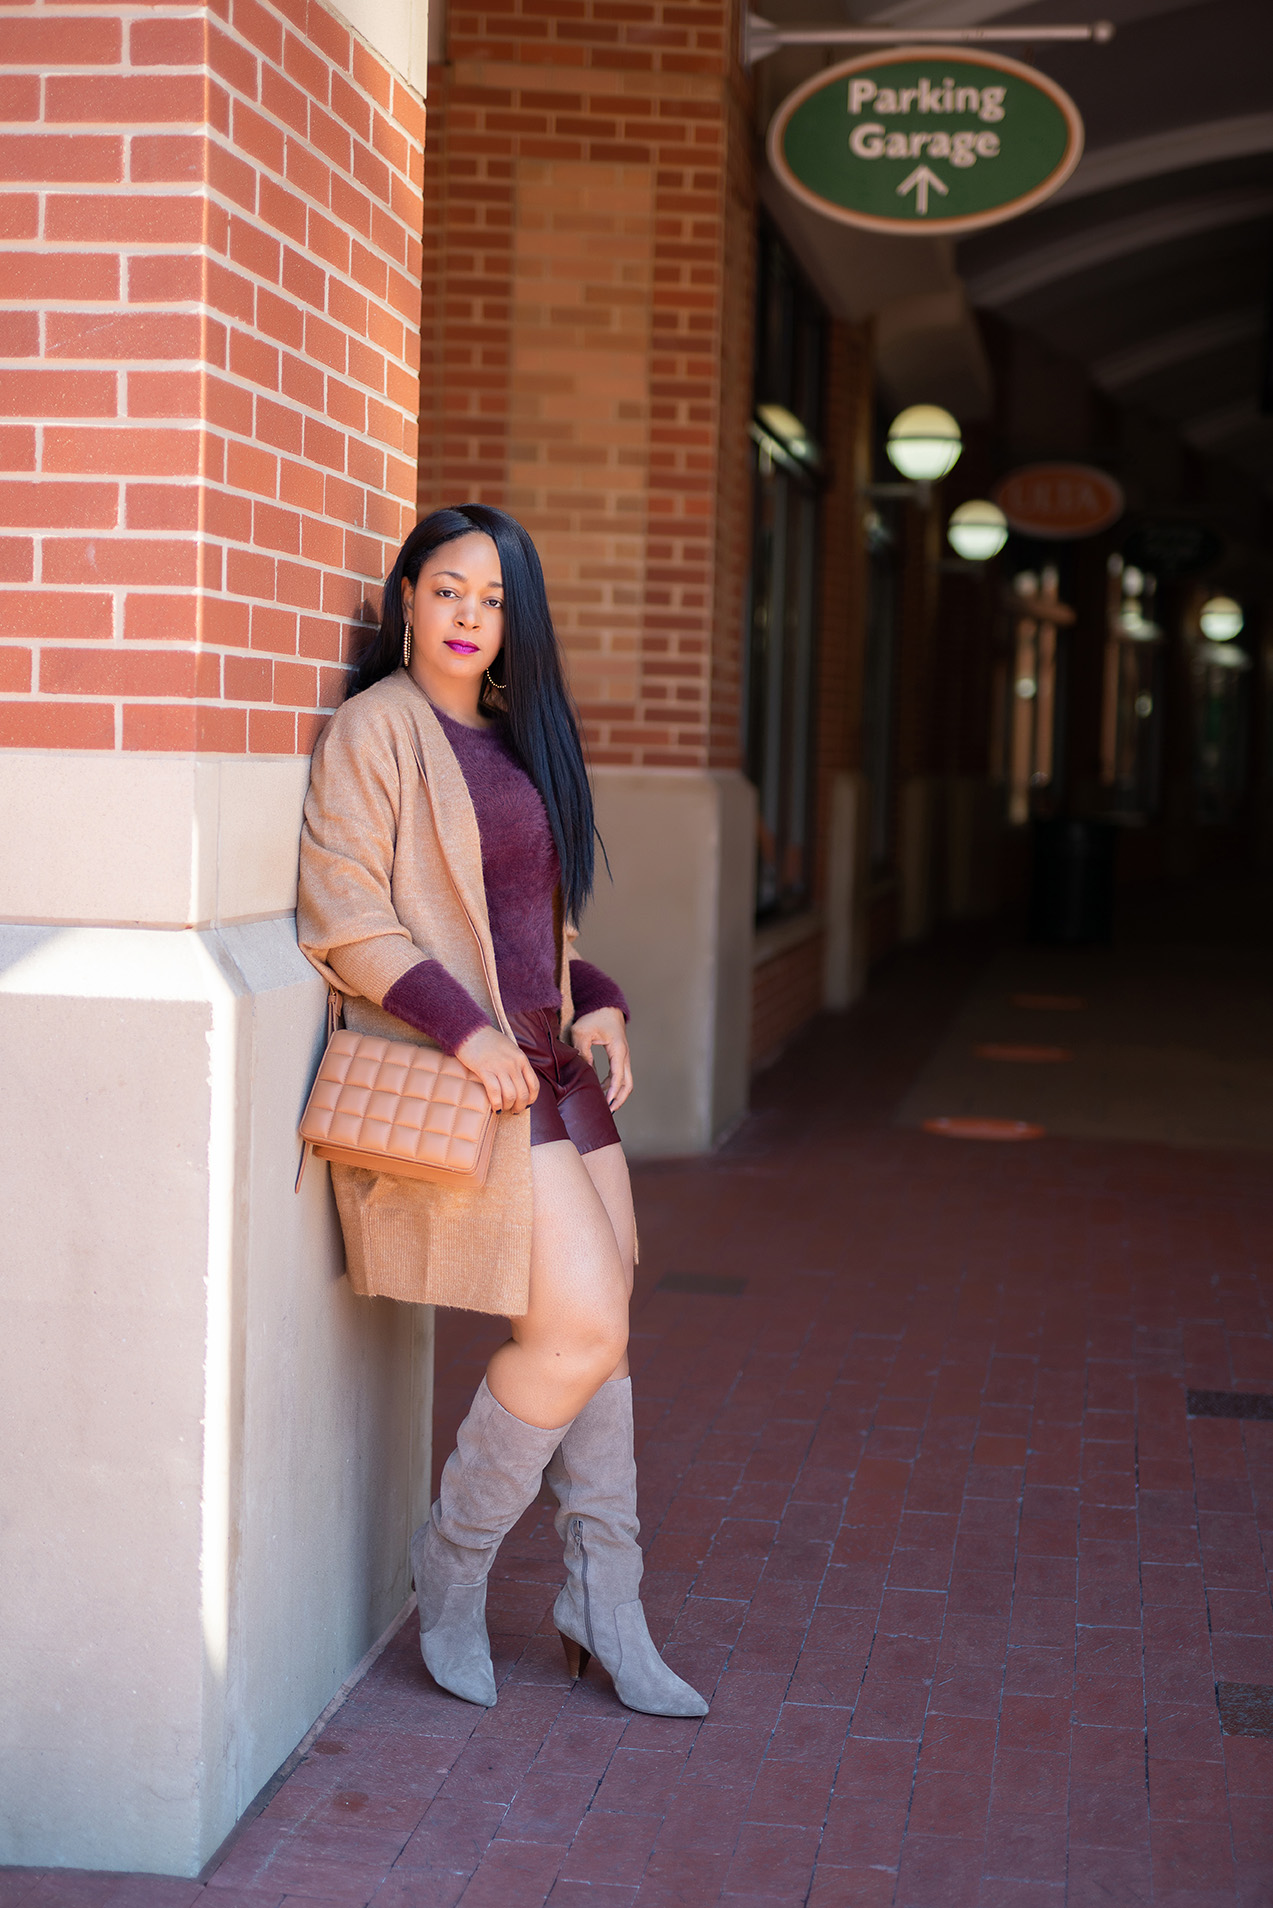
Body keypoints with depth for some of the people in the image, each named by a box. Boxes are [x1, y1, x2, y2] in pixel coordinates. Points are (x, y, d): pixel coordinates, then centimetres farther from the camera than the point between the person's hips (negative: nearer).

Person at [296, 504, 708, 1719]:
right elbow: (342, 914, -14)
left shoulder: (516, 739, 18)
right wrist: (464, 1028, -21)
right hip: (451, 1077, -8)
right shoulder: (376, 728, -6)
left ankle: (604, 1606, 18)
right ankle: (451, 1567, 8)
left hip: (549, 1066, 8)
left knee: (599, 1331, 7)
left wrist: (597, 1004, 9)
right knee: (580, 1326, -13)